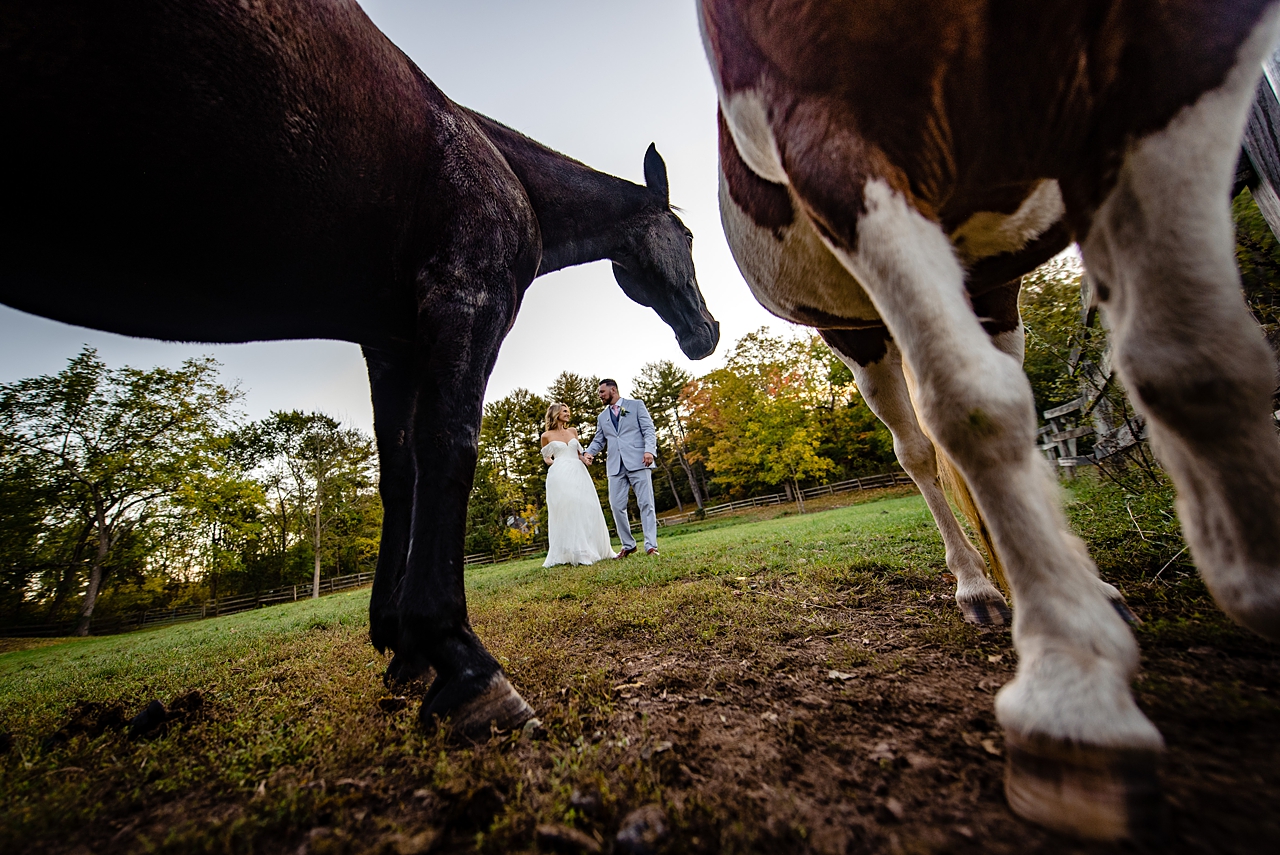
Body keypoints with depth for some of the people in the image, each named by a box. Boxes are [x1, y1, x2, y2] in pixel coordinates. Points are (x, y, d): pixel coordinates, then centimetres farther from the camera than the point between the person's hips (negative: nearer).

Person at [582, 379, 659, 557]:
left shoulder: (636, 405, 8)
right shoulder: (602, 417, 22)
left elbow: (648, 429, 0)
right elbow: (598, 440, 17)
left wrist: (649, 450, -16)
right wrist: (589, 453, -4)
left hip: (638, 461, -5)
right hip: (616, 466, 5)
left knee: (645, 503, -5)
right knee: (617, 506, 1)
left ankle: (651, 546, -2)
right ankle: (628, 545, 14)